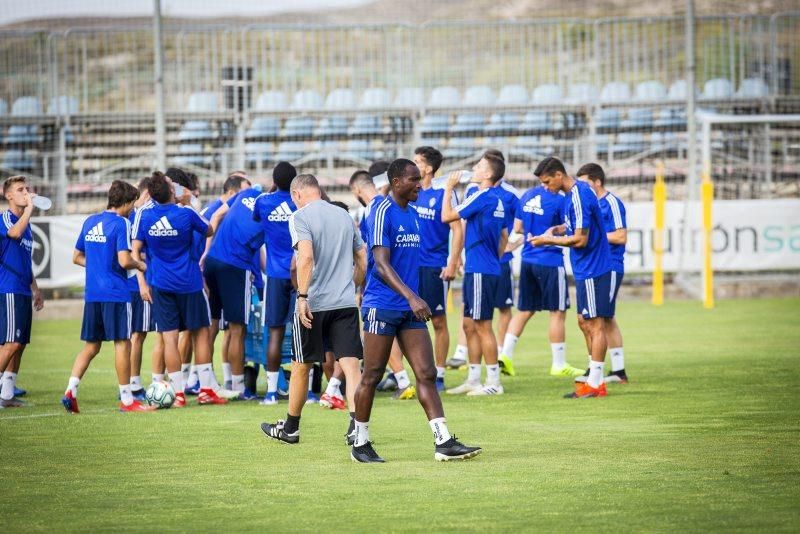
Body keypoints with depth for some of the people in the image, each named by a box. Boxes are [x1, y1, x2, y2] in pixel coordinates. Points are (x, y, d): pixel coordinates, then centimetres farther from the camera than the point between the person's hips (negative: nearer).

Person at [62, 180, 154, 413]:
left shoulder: (90, 222, 12)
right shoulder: (121, 223, -10)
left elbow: (77, 258, 18)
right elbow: (124, 260, -18)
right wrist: (140, 265, 1)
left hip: (92, 294, 7)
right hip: (115, 293, -7)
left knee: (91, 346, 12)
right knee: (122, 343, 1)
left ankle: (71, 390, -2)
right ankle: (126, 399, 4)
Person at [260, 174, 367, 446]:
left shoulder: (300, 217, -6)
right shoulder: (344, 216, 13)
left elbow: (306, 256, -21)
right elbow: (363, 262, 17)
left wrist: (302, 296, -22)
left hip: (313, 304, -4)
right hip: (345, 302, 4)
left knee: (301, 367, 10)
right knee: (351, 365, -3)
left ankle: (290, 428, 24)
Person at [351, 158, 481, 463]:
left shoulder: (411, 214, 14)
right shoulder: (383, 212, -12)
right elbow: (381, 265, -19)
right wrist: (411, 297, -28)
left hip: (410, 310, 8)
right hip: (382, 306, -8)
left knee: (427, 374, -1)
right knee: (372, 377, 2)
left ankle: (443, 443, -6)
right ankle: (360, 444, 12)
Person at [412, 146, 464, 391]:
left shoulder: (444, 193, -7)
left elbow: (457, 229, -10)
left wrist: (453, 262, -15)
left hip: (435, 267, -5)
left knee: (438, 321, 2)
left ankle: (438, 375, 9)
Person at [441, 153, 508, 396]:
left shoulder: (482, 198, -15)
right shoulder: (497, 200, 13)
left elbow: (447, 216, -12)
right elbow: (504, 235, 21)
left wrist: (449, 188, -2)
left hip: (481, 271, -9)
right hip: (475, 269, 9)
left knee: (482, 326, -5)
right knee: (469, 325, 13)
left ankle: (494, 382, -1)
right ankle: (473, 379, 18)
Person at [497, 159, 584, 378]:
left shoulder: (527, 196, 7)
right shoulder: (558, 200, -13)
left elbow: (518, 228, 13)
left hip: (528, 260, 7)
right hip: (551, 261, -6)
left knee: (525, 310, 14)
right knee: (558, 312, 3)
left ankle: (506, 353, 5)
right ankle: (559, 364, 6)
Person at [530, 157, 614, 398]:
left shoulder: (579, 197, -21)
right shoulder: (575, 192, 9)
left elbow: (580, 240, -21)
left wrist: (547, 240, -13)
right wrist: (558, 229, 8)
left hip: (593, 270, -10)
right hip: (585, 270, 10)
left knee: (594, 324, -4)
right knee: (584, 322, 13)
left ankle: (595, 384, 0)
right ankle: (595, 378, 18)